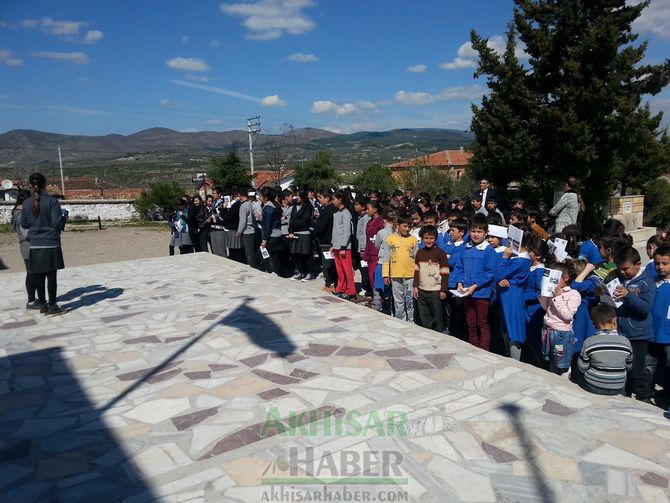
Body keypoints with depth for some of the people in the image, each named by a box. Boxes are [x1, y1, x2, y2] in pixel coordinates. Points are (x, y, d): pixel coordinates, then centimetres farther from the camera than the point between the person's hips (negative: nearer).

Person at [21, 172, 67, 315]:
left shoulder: (26, 203, 3)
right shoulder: (52, 201, -10)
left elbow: (24, 224, 8)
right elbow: (57, 223, -14)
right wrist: (64, 217, 6)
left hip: (35, 245, 4)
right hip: (51, 244, -4)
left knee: (39, 276, 10)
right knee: (51, 276, 1)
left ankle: (42, 305, 18)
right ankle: (52, 306, 5)